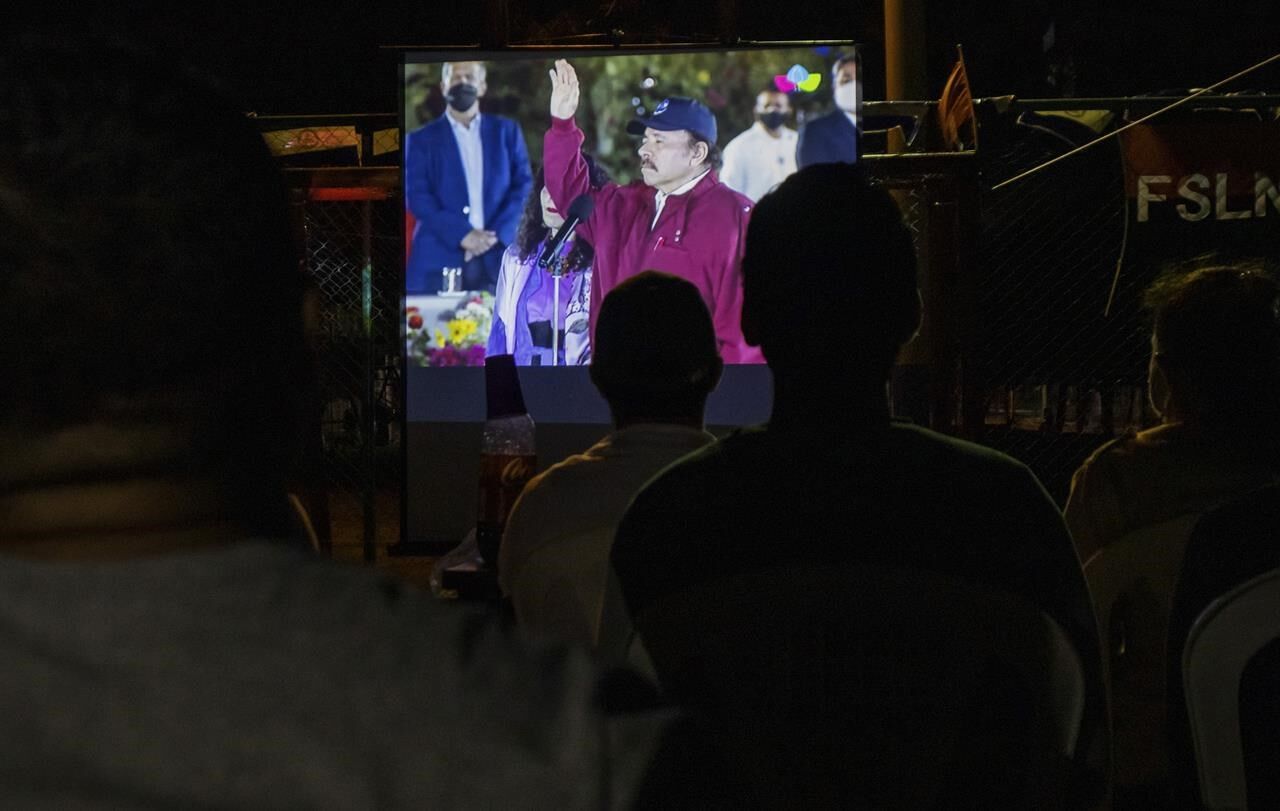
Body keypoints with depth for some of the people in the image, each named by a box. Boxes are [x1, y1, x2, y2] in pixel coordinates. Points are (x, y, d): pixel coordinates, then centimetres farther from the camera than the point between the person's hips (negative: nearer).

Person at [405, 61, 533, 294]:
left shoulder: (507, 131, 16)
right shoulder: (421, 139, 11)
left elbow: (524, 186, 8)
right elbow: (417, 197, 0)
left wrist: (497, 233, -8)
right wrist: (461, 234, -15)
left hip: (497, 260, 1)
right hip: (441, 260, -1)